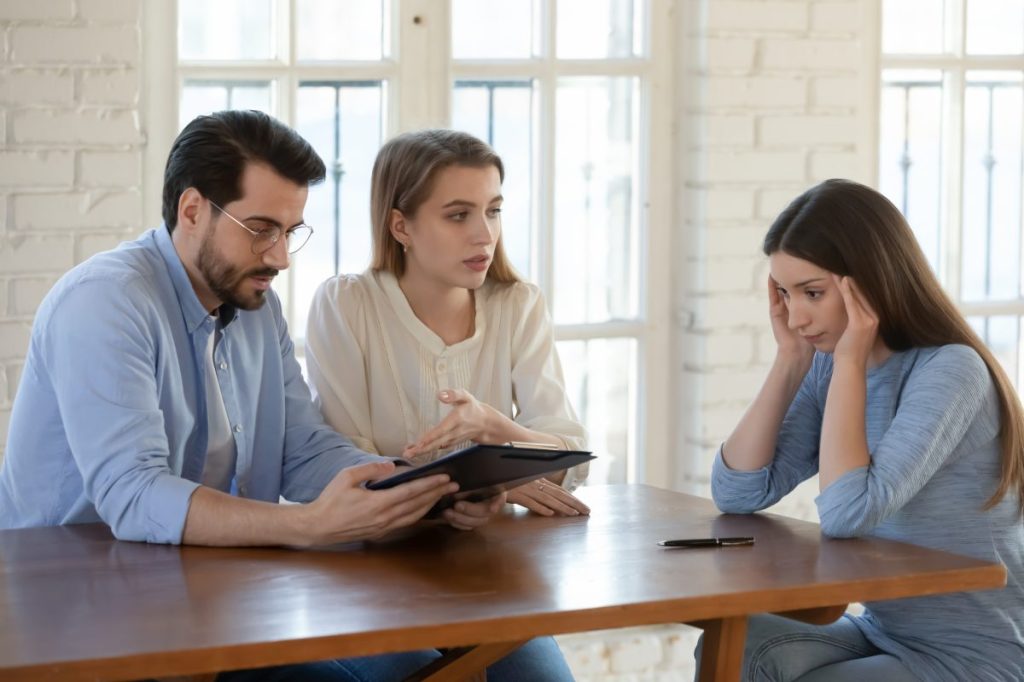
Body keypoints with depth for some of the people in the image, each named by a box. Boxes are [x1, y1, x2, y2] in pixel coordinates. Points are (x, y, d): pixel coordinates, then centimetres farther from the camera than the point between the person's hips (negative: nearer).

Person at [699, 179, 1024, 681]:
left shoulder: (949, 370, -18)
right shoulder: (828, 368, 3)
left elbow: (847, 513, -28)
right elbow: (737, 493, -2)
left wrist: (850, 362, -20)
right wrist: (791, 359, -5)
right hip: (883, 634, 6)